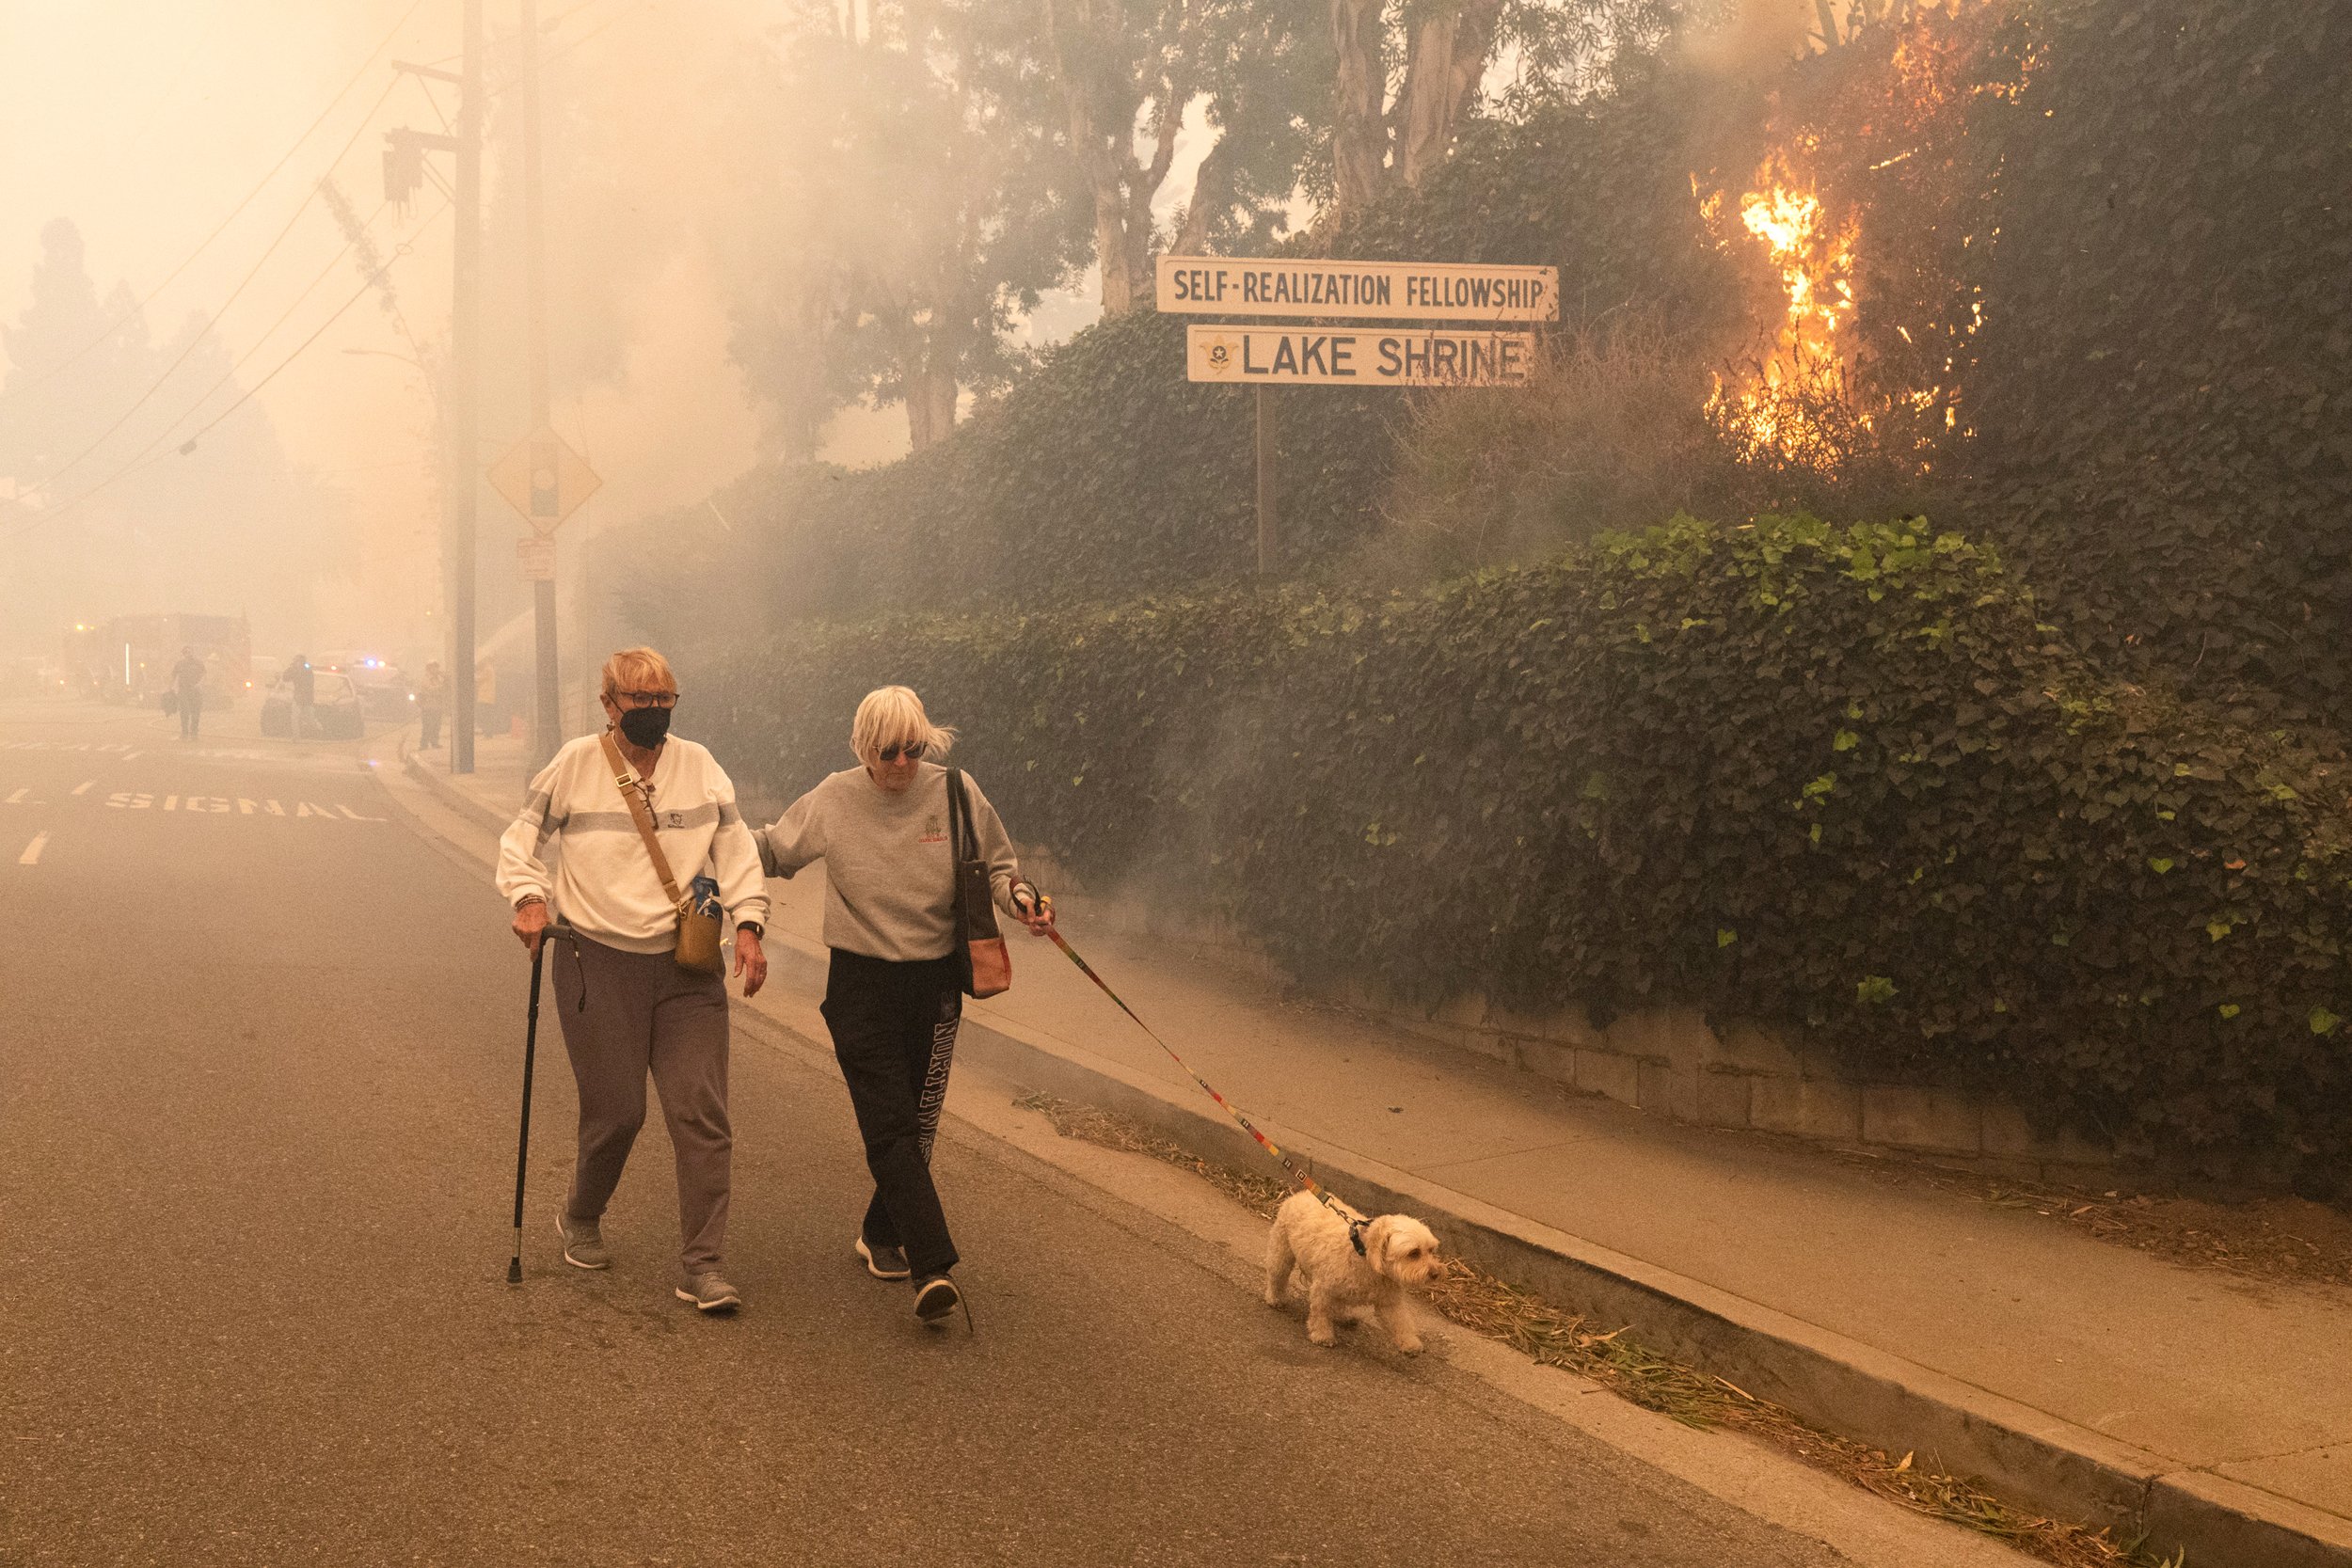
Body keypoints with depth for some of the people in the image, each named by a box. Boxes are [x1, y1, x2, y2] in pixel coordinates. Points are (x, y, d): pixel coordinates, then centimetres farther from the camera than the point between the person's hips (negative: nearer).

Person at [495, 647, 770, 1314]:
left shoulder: (699, 766, 6)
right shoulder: (574, 764, -1)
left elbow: (735, 847, 9)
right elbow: (521, 839, 6)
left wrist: (748, 924, -3)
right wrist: (530, 897, -12)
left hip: (686, 967, 2)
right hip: (599, 964, -2)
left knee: (702, 1113, -5)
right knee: (616, 1112, 1)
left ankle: (703, 1266, 2)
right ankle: (580, 1220, 33)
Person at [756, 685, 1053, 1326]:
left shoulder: (956, 794, -4)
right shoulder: (833, 800, -3)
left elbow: (996, 867, 7)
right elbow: (772, 848, 13)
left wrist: (1020, 898, -14)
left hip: (935, 983, 2)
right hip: (861, 984, -1)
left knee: (916, 1123, 10)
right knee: (890, 1124, -13)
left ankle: (882, 1234, 33)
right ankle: (932, 1265, -17)